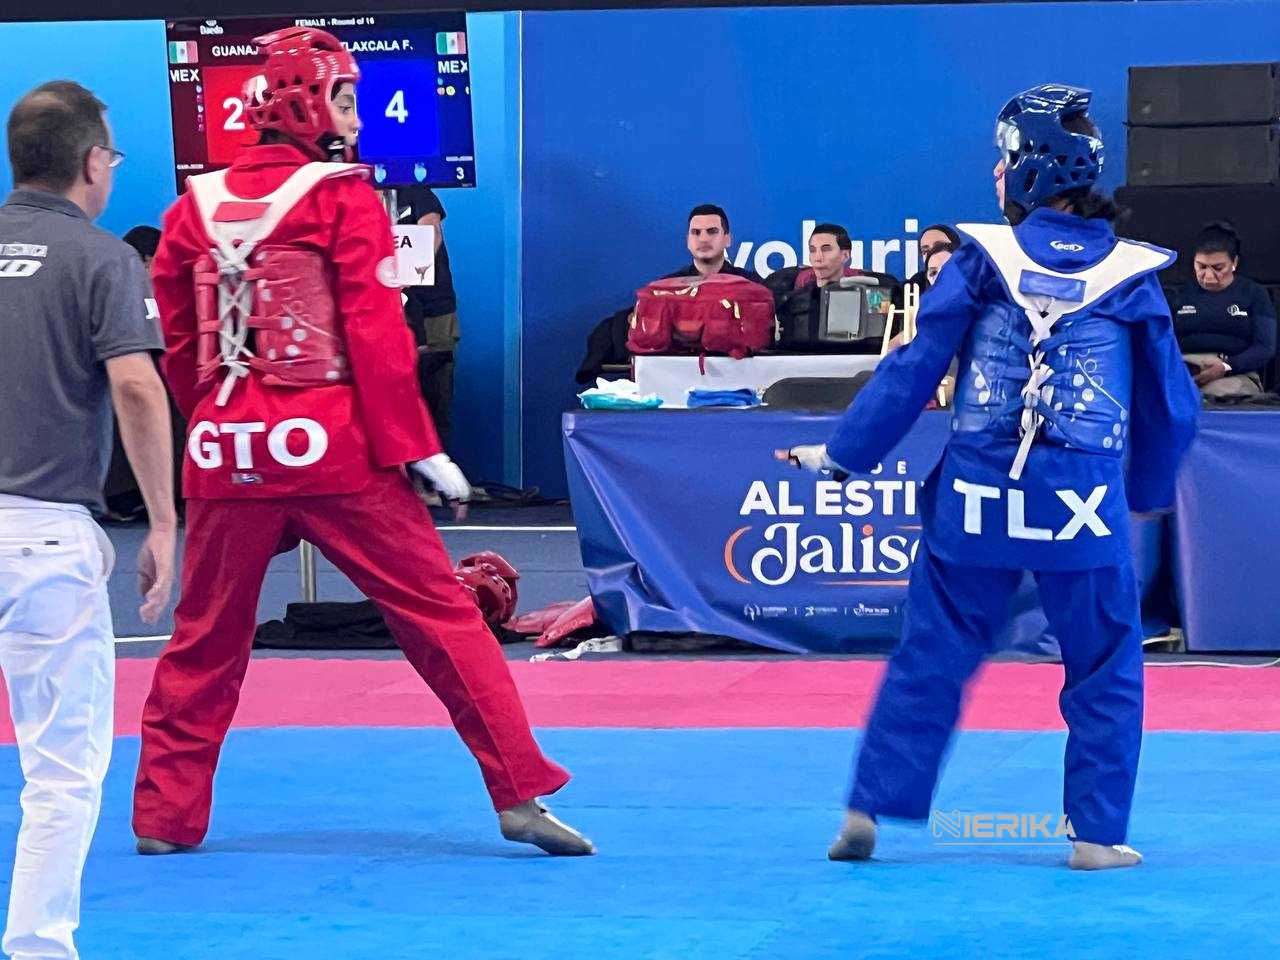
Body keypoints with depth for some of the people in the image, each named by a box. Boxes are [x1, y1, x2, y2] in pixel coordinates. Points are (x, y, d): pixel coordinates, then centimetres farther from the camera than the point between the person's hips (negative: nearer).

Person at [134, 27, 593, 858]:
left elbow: (179, 348, 12)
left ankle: (166, 814, 18)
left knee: (206, 639, 16)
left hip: (226, 448, 4)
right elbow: (377, 338, -9)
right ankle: (522, 794, -2)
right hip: (333, 447, -4)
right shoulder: (344, 198, -5)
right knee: (441, 615, 2)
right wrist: (420, 450, -6)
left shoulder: (195, 208, 8)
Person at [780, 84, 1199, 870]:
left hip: (978, 494, 1)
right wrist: (1149, 494, 25)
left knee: (931, 657, 11)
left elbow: (915, 368, 0)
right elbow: (1172, 405, 9)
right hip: (1083, 503, -1)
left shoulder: (984, 258, -1)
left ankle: (869, 810, 11)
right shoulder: (1132, 275, 2)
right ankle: (1099, 833, 10)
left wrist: (843, 454, 8)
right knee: (1105, 669, 11)